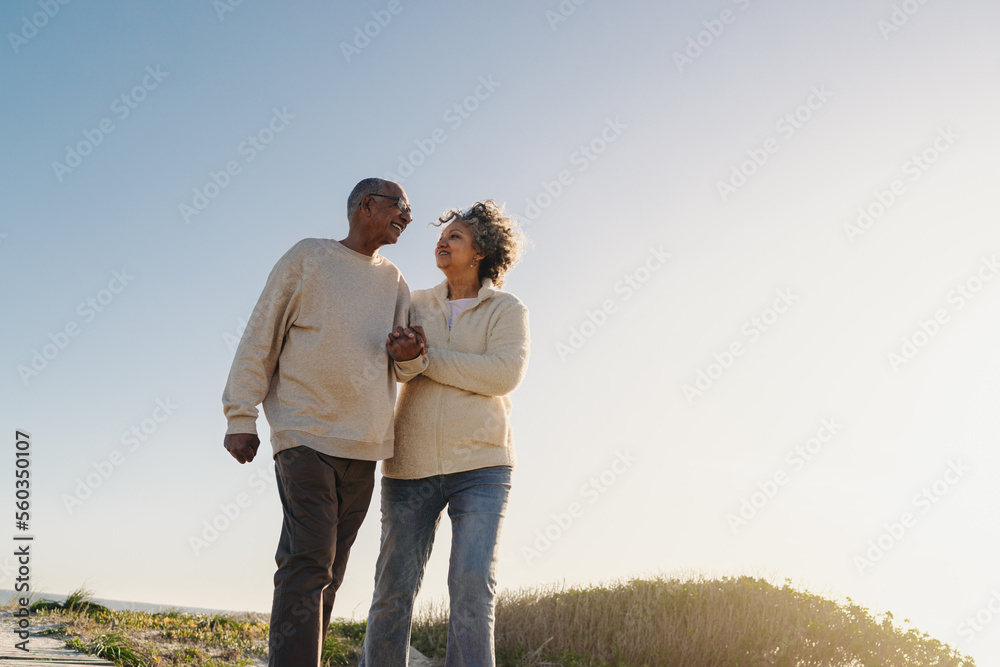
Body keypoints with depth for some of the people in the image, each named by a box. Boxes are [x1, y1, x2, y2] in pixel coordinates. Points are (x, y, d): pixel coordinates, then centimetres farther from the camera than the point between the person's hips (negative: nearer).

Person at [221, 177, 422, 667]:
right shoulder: (308, 257, 3)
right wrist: (241, 418, -5)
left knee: (328, 573, 6)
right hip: (305, 435, -5)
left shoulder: (393, 282, 18)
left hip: (364, 446, 5)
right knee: (309, 562, -14)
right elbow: (260, 339, 1)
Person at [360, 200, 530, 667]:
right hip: (412, 466, 3)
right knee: (393, 590, 1)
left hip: (479, 465, -2)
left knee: (473, 588, -12)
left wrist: (424, 358, -10)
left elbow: (503, 375, -13)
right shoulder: (416, 306, 12)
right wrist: (408, 359, -24)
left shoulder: (508, 311, 3)